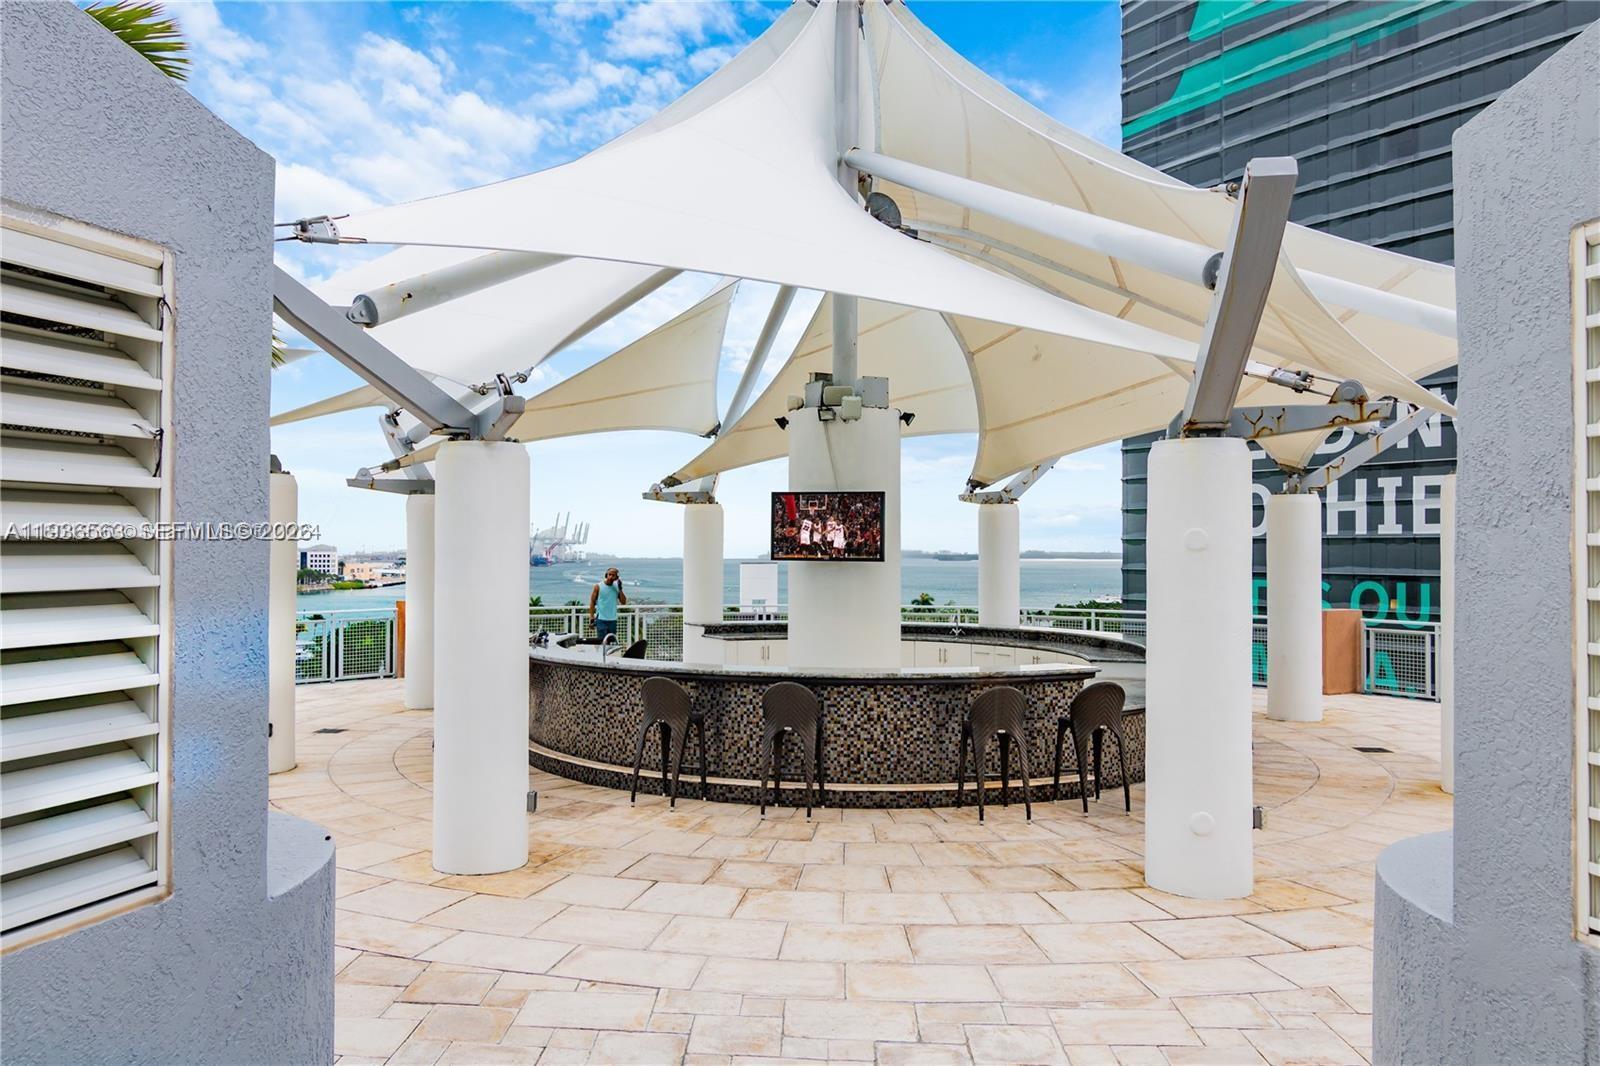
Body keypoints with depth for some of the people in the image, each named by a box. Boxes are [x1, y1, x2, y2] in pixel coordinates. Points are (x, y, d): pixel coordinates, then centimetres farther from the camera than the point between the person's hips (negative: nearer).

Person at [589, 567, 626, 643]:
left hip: (613, 619, 4)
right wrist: (592, 617, -8)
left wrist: (620, 589, -8)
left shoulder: (616, 587, 6)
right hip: (601, 619, -4)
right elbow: (592, 602, -2)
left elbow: (623, 601, 0)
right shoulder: (598, 587, -4)